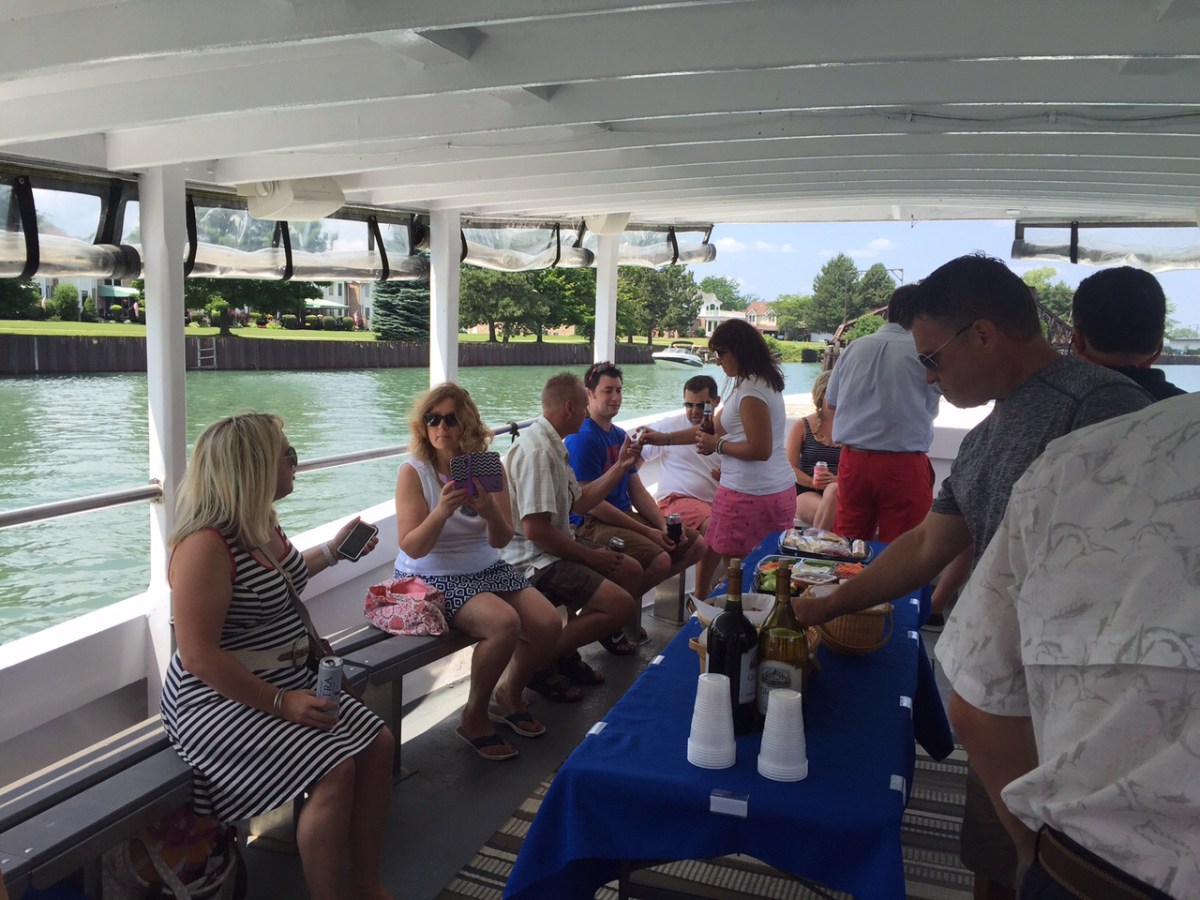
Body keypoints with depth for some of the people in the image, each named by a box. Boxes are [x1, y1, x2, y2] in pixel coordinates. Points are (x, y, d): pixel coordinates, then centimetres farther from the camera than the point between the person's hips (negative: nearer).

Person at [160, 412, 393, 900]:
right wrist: (281, 704, -25)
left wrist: (332, 551, 24)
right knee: (334, 771, -23)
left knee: (377, 743, -1)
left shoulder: (263, 522, 4)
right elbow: (199, 657, -26)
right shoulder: (206, 545, -25)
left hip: (287, 681, 9)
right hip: (221, 700, -9)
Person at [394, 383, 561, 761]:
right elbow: (413, 548, -15)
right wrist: (441, 511, -33)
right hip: (432, 578, -5)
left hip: (486, 569, 5)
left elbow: (501, 540, -4)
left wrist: (490, 511, -26)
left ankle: (510, 695, 18)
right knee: (504, 623, -29)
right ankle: (475, 716, -3)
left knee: (548, 624, -13)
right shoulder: (413, 472, -11)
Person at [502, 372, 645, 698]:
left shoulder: (553, 445, 12)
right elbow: (535, 529, -26)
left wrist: (620, 466, 17)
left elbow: (578, 501, 19)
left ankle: (567, 653, 15)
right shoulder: (537, 451, -21)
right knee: (621, 605, -20)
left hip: (554, 548, 11)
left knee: (631, 571, 15)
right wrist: (591, 557, -15)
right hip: (533, 560, -11)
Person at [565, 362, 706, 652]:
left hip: (625, 516, 9)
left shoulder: (620, 436, 14)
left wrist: (664, 525, -4)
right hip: (591, 524, -9)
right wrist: (648, 532, -18)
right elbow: (591, 503, -19)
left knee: (696, 544, 2)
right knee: (660, 559, -29)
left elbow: (637, 490, 13)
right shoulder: (582, 438, -15)